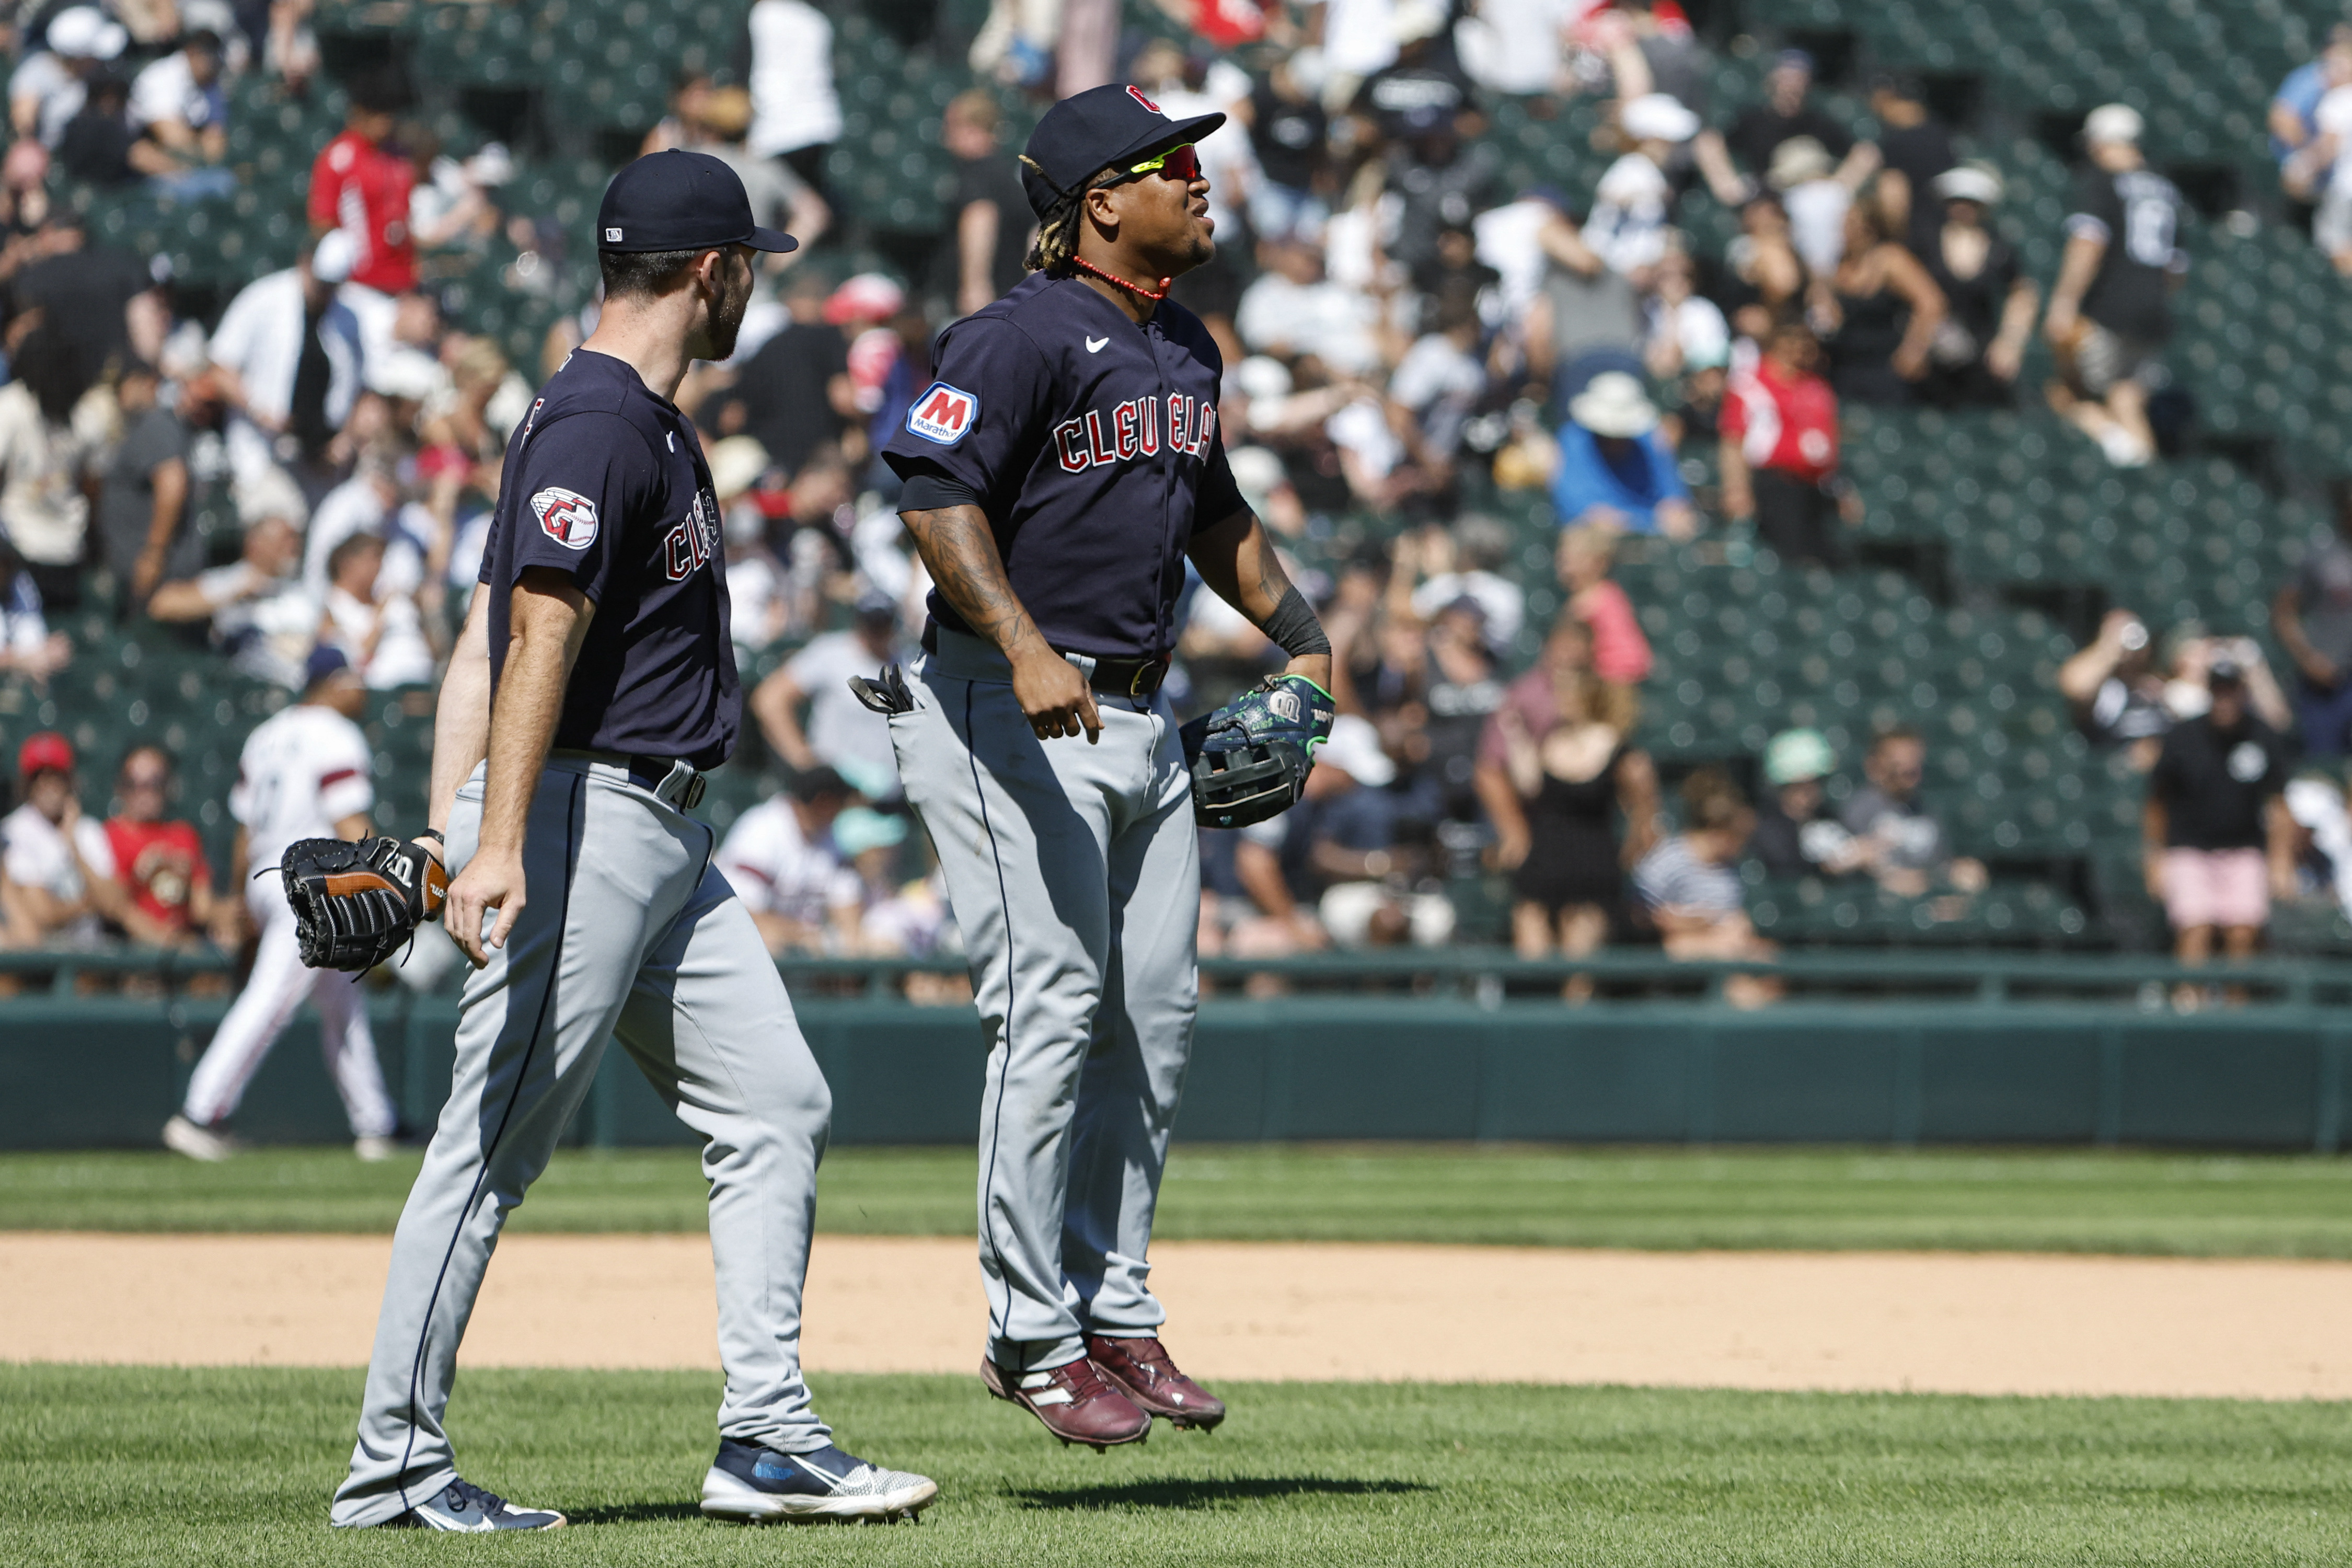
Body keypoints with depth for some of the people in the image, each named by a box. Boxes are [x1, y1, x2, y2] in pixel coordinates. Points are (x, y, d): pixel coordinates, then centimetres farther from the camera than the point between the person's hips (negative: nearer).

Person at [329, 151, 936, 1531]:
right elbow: (538, 634, -23)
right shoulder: (597, 423, -13)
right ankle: (396, 1459, 0)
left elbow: (487, 633, 18)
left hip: (664, 841, 11)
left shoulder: (649, 424, 18)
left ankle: (768, 1440, 7)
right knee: (500, 1141, -5)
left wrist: (445, 832, 13)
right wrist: (498, 845, -30)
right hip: (579, 814, -11)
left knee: (777, 1106, 7)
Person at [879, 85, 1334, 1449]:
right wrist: (1024, 646, -33)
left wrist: (1293, 622, 21)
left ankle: (1117, 1312, 17)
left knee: (1154, 1023, 8)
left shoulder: (1186, 349, 15)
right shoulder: (1028, 336, -13)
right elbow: (935, 489, -23)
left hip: (1141, 720, 9)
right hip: (1011, 715, -9)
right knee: (1054, 1012, -10)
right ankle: (1035, 1337, -5)